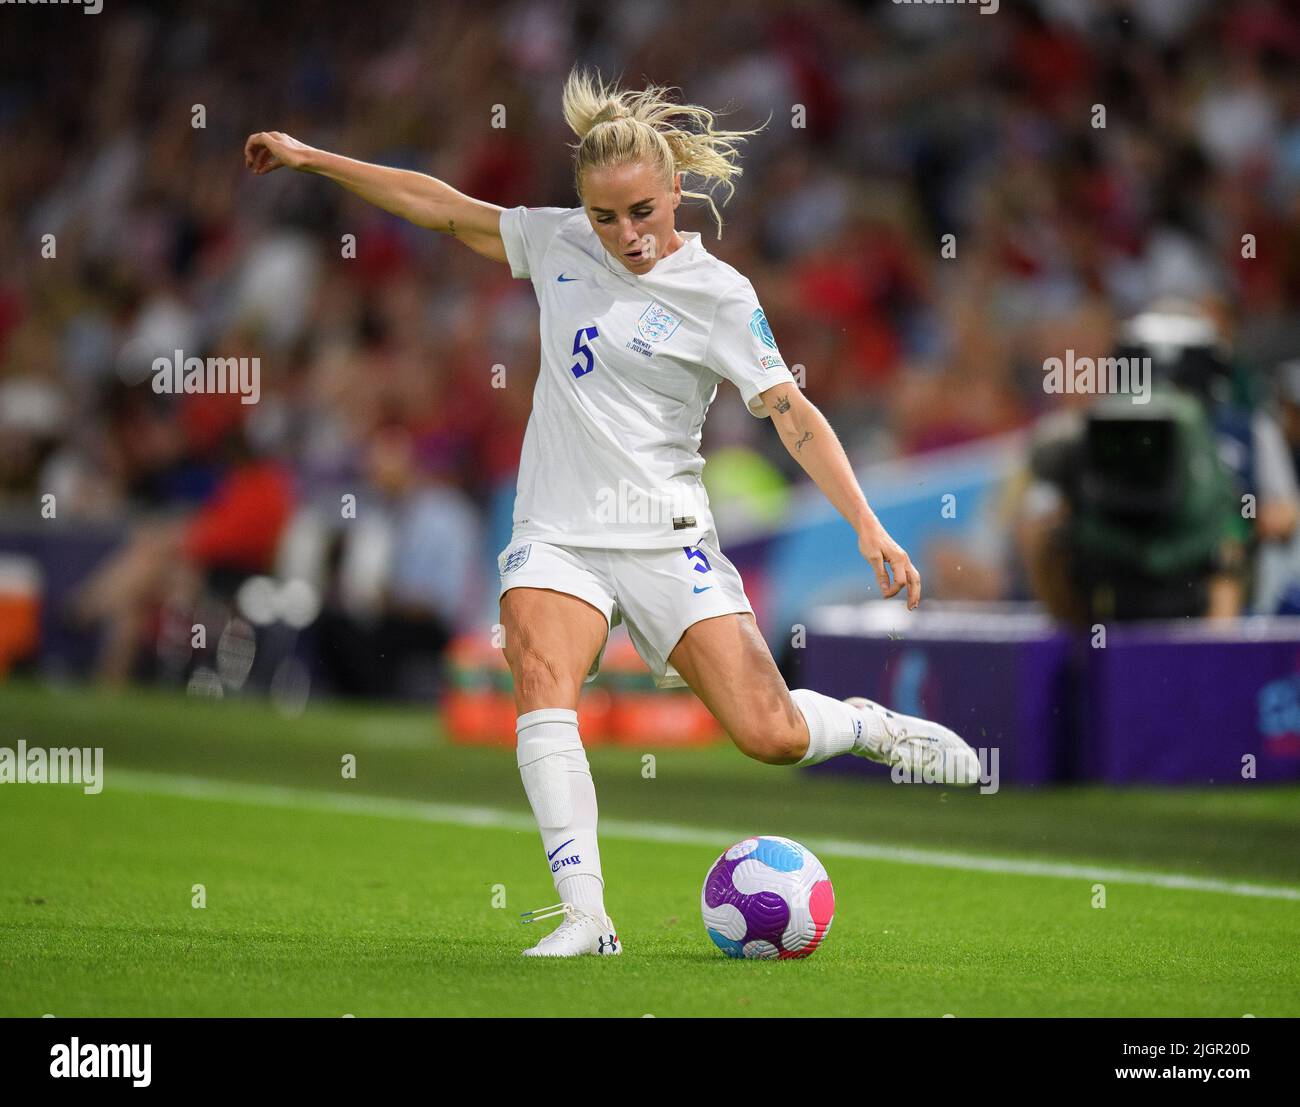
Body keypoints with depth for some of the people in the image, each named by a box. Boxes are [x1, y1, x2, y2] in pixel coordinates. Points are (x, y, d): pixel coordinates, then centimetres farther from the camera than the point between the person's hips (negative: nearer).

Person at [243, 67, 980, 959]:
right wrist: (311, 158, 18)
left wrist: (870, 531, -17)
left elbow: (793, 414, -9)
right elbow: (445, 209, 16)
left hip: (667, 542, -3)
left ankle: (871, 726, 24)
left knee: (771, 737, -11)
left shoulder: (717, 295, -6)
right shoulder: (559, 244, 7)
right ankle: (585, 918, -31)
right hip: (557, 537, 3)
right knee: (542, 683, -27)